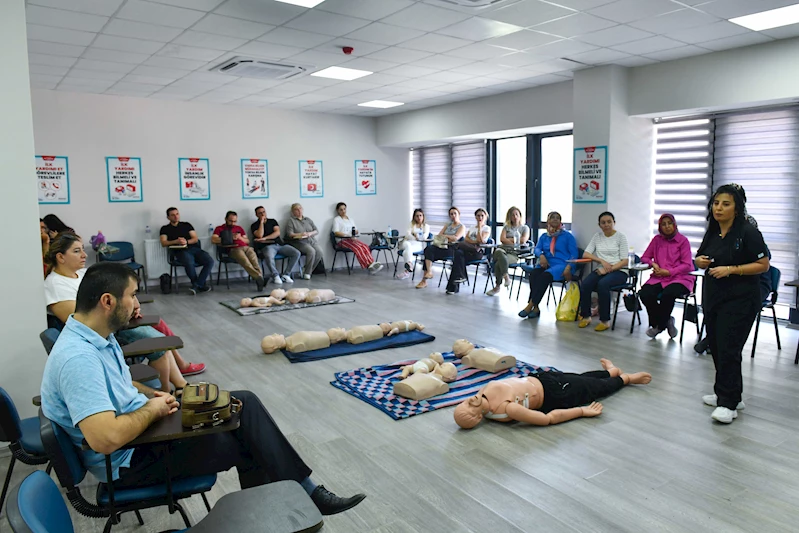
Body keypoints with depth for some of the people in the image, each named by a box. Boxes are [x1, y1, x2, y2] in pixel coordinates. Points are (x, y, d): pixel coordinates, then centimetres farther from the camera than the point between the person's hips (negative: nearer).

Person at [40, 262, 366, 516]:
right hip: (129, 460, -9)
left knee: (243, 403, -4)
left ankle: (301, 493, 1)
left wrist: (153, 397, 2)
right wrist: (152, 408, -21)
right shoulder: (78, 357, -30)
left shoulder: (98, 336, 2)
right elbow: (106, 438, -39)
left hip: (142, 427, 9)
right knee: (247, 442, -8)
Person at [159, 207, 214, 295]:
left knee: (210, 261, -26)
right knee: (189, 263, -39)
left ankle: (196, 285, -23)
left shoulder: (186, 225, 23)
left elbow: (195, 238, 13)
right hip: (180, 251, -3)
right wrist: (176, 241, -13)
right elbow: (163, 243, 3)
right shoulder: (165, 229, 18)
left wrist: (186, 241, -9)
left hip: (194, 248, 3)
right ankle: (201, 284, -17)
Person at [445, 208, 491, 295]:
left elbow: (480, 240, -6)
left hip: (478, 252, -5)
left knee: (459, 245, -30)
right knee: (458, 253, -31)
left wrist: (479, 227, -2)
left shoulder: (487, 228, 11)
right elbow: (466, 239, 11)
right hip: (468, 251, 5)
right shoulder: (472, 228, 27)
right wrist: (474, 242, -7)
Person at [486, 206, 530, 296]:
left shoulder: (525, 228, 18)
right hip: (504, 249, 2)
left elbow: (523, 240, 0)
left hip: (515, 253, -2)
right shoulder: (506, 227, 25)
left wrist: (509, 239, 6)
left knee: (498, 263, -34)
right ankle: (506, 277, -37)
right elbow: (502, 239, 7)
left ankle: (497, 287, -20)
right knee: (498, 252, -39)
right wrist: (515, 241, 1)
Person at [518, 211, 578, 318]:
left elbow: (574, 254, 2)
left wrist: (568, 268, -15)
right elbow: (537, 249, 9)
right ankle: (535, 308, -33)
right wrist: (541, 255, -16)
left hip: (561, 265, -4)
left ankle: (530, 305, -33)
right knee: (533, 274, -30)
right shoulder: (544, 236, 22)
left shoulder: (567, 236, 9)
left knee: (544, 276, -35)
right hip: (546, 264, 4)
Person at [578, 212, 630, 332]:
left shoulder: (620, 236, -1)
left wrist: (609, 269, -19)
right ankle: (586, 316, -7)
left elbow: (624, 261, -7)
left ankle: (605, 321, -22)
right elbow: (586, 254, 4)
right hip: (602, 270, 4)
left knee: (602, 284, -35)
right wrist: (602, 261, -11)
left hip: (619, 271, -4)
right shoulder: (597, 236, 11)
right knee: (584, 285, -26)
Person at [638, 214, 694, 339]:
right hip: (659, 277, 4)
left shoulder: (683, 240, 0)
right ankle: (666, 321, 0)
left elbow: (687, 265, -4)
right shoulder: (657, 239, 11)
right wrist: (653, 264, -3)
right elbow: (645, 257, 18)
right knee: (645, 293, -26)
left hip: (680, 278, -3)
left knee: (667, 294, -35)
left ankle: (659, 325, -6)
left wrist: (669, 272, -14)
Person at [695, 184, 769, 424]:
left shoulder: (748, 232, -12)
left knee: (728, 350, -9)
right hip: (713, 297, 7)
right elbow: (702, 258, 21)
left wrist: (731, 269, -20)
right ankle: (727, 393, 27)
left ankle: (728, 403, -1)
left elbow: (763, 265, -12)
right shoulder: (712, 232, 9)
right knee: (716, 347, 13)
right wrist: (700, 261, -2)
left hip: (739, 301, -7)